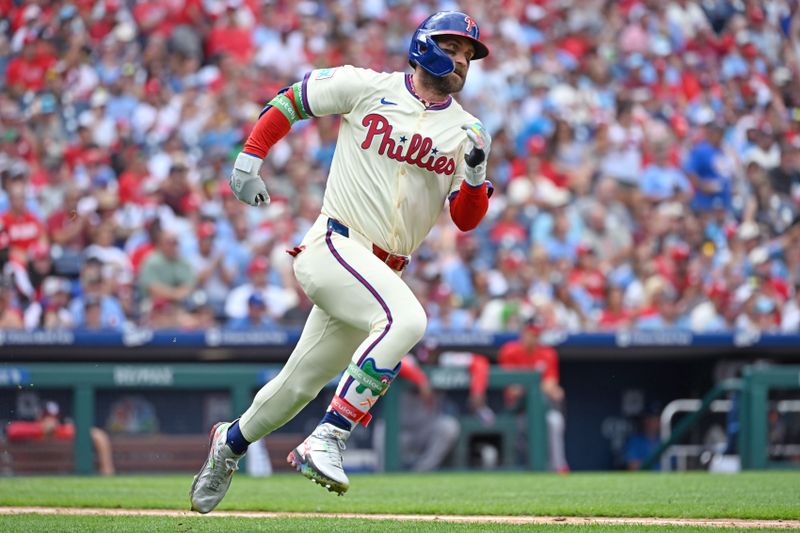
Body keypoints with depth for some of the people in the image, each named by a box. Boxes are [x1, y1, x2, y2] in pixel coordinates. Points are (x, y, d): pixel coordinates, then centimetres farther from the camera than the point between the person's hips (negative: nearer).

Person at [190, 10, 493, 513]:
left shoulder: (466, 129, 9)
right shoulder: (368, 87, -2)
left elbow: (467, 219, 5)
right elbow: (290, 99, 9)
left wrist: (476, 170, -13)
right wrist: (249, 159, 2)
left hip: (381, 273, 6)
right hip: (333, 246, -6)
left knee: (301, 384, 13)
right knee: (405, 319, -33)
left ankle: (231, 442, 40)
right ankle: (326, 440, -32)